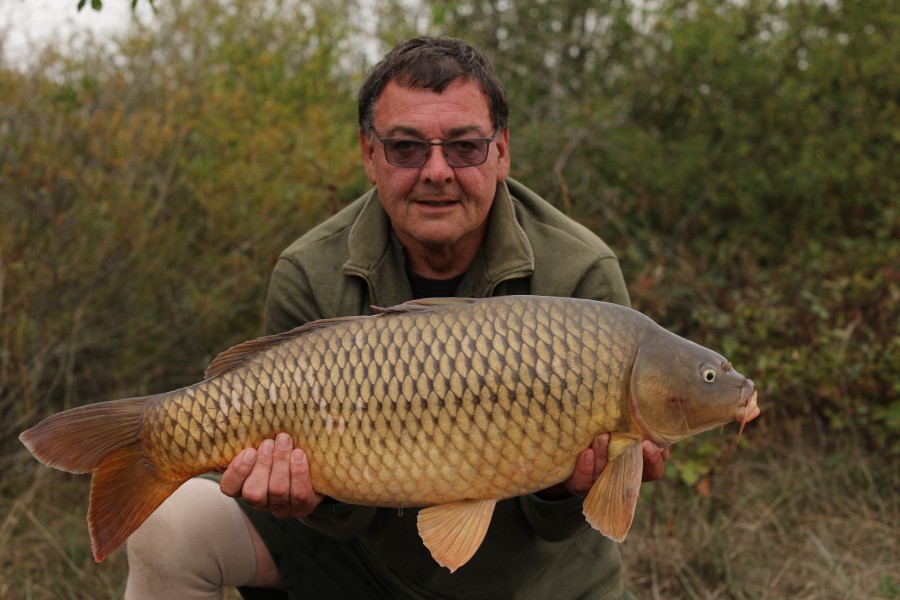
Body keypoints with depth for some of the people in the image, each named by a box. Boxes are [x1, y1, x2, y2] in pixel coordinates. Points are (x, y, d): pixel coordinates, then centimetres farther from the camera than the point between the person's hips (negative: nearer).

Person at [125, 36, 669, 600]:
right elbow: (349, 512, -14)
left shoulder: (583, 275, -19)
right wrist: (323, 492, -37)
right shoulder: (309, 278, -16)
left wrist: (564, 494, -37)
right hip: (363, 550, 0)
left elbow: (554, 528, -14)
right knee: (172, 525, -15)